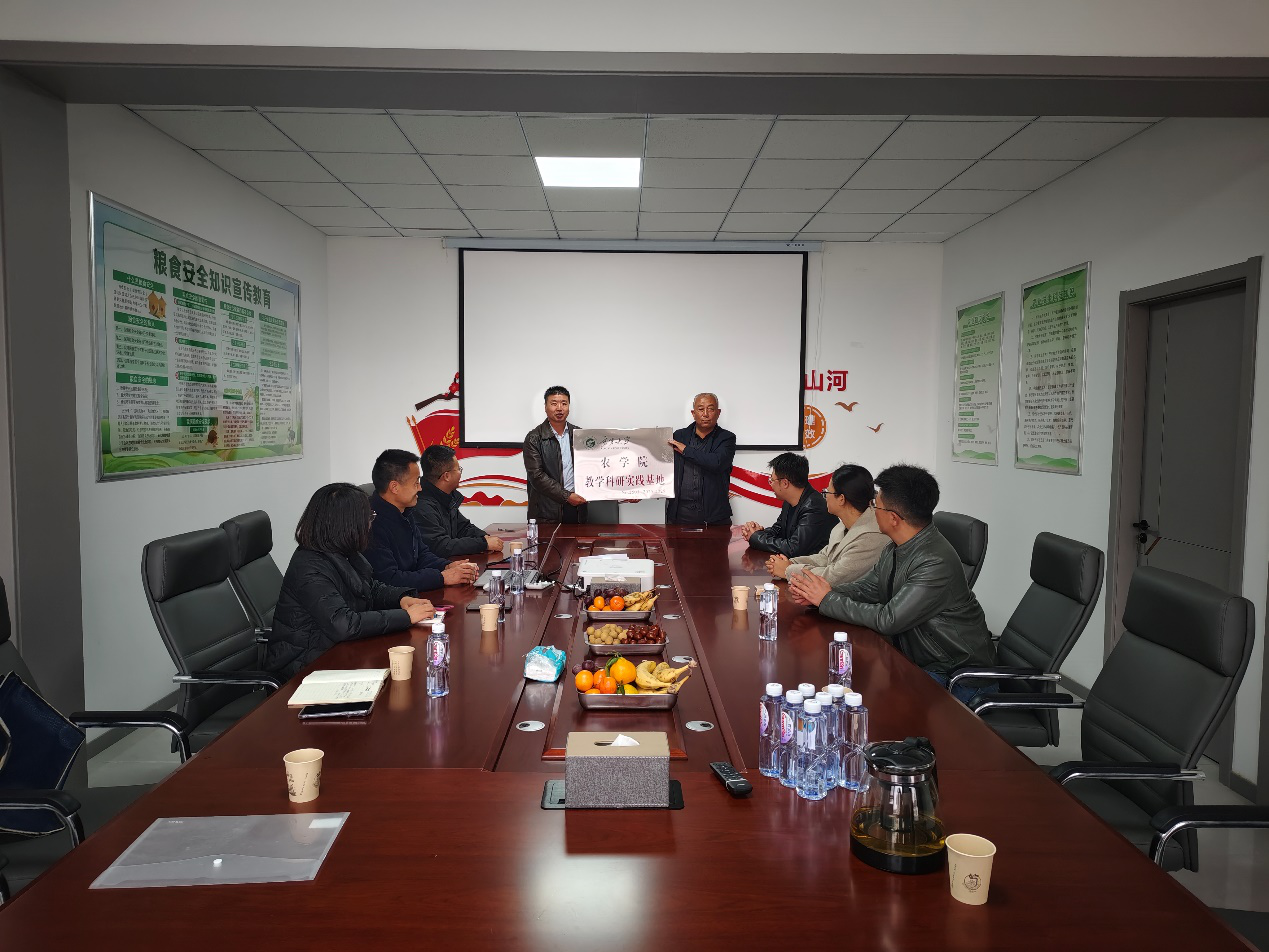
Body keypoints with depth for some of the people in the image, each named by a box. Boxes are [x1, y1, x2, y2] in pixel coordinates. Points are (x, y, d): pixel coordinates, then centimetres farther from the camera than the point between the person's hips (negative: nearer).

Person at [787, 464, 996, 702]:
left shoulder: (936, 562, -28)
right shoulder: (896, 549, 2)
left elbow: (888, 620, -28)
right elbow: (868, 588, 11)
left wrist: (828, 600, -17)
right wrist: (817, 595, -7)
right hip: (915, 660, 9)